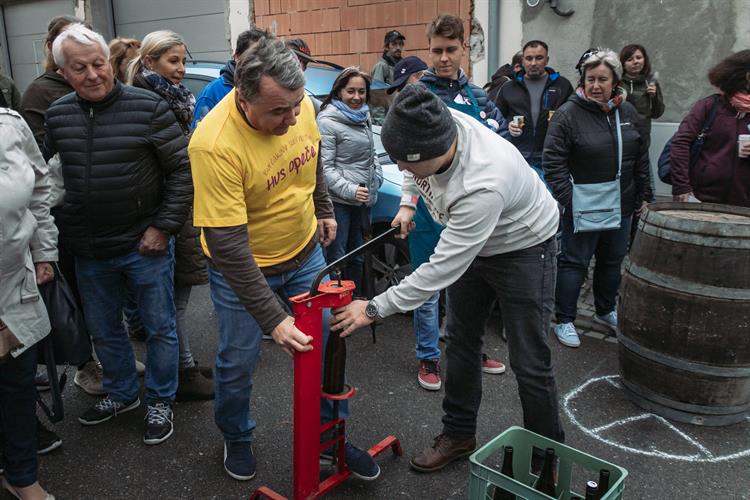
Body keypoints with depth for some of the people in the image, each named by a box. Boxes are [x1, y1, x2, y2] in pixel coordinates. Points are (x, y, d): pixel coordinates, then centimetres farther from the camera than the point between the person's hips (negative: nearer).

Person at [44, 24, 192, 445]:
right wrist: (62, 231, 10)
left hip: (145, 245, -5)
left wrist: (164, 226, -13)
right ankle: (122, 393, 41)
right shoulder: (57, 115, 3)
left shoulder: (149, 107, -12)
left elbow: (182, 169, -11)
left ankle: (161, 402, 29)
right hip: (89, 250, 5)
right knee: (103, 329, 19)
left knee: (160, 327, 9)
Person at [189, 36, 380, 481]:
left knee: (324, 348, 11)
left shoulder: (300, 107, -15)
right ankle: (237, 439, 40)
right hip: (241, 267, -4)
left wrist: (324, 209, 20)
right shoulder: (215, 144, -32)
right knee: (238, 362, 10)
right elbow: (227, 245, -31)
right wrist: (273, 318, -31)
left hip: (305, 253, 5)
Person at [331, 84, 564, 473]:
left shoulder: (482, 185, -43)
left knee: (528, 362, -3)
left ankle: (546, 459, 19)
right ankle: (459, 434, 32)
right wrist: (408, 202, -1)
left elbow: (442, 269, -37)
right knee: (460, 342, 14)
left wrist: (375, 309, -31)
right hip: (470, 243, 8)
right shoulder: (432, 127, -22)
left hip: (523, 247, -8)